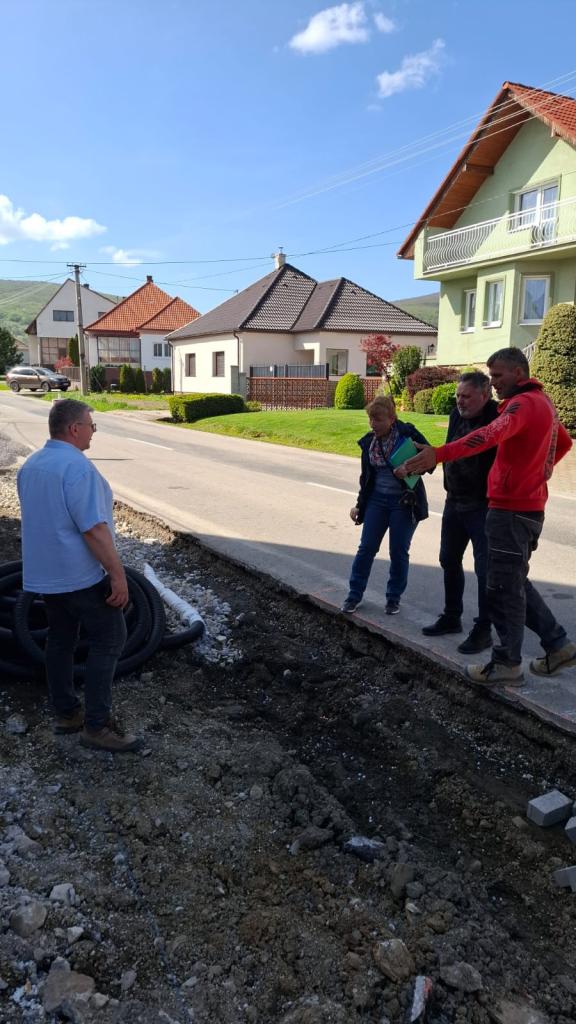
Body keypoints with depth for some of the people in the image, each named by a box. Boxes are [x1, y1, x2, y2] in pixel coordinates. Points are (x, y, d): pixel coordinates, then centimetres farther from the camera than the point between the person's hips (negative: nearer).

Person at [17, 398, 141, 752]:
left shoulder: (30, 465, 9)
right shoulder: (77, 467, -22)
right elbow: (94, 529, -26)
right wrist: (118, 574, -20)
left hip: (45, 573, 9)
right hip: (81, 575, -9)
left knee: (61, 640, 16)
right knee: (108, 641, 1)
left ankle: (66, 713, 26)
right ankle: (97, 725, 2)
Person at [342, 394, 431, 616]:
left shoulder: (408, 433, -12)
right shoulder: (368, 441, 4)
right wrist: (360, 504, 14)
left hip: (405, 502, -4)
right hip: (377, 499, 4)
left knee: (399, 552, 4)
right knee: (366, 548, 4)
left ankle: (394, 598, 20)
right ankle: (354, 594, 16)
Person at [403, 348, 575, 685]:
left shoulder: (524, 403, -16)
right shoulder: (543, 402, 15)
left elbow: (490, 435, -37)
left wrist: (439, 454, -47)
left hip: (511, 509, -10)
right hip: (527, 505, 10)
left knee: (504, 588, 0)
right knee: (516, 582, 19)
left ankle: (507, 664, 10)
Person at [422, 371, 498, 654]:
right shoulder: (457, 415, 3)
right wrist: (450, 488, 12)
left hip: (483, 507, -8)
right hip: (454, 503, 8)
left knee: (485, 569, 1)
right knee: (449, 561, 17)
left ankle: (483, 630, 14)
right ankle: (451, 617, 33)